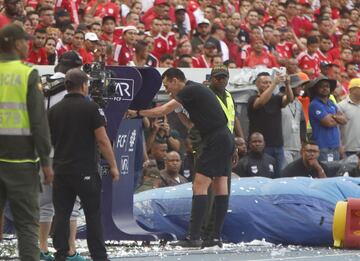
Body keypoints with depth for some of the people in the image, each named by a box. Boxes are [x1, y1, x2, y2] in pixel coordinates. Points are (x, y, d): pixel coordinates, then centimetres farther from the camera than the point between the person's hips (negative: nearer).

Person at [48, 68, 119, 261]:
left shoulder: (54, 110, 6)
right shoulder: (91, 108, -7)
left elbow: (50, 140, 14)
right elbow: (102, 140, -11)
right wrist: (113, 165, -5)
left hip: (61, 169, 4)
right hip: (86, 171, -4)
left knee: (61, 214, 5)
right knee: (93, 214, 4)